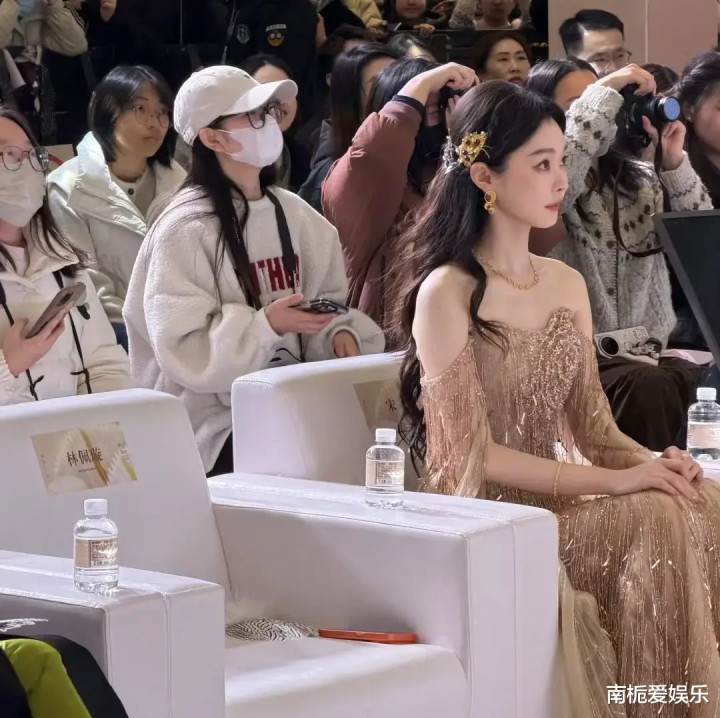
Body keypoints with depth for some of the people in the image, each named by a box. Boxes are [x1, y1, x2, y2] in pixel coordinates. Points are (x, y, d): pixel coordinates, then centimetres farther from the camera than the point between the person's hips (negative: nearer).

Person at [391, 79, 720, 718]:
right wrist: (614, 482, -20)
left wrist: (649, 461, -11)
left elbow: (591, 425, 11)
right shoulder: (446, 294, -12)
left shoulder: (567, 285, 10)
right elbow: (471, 455, -16)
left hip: (562, 497, 6)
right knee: (659, 520, -27)